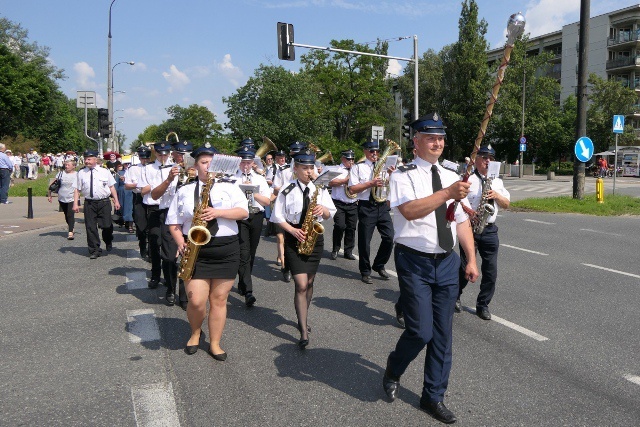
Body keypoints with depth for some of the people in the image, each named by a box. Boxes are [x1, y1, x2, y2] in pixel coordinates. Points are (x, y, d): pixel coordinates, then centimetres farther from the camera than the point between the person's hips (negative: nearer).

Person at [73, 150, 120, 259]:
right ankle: (94, 250, 13)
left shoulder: (105, 172, 5)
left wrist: (116, 201, 4)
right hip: (89, 203, 1)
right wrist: (75, 204, -2)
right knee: (91, 227, 1)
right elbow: (77, 189, 6)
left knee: (106, 226, -1)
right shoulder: (81, 173, 6)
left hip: (104, 202, -1)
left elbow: (112, 187, 8)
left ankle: (108, 243, 31)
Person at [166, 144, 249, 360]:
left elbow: (243, 212, -6)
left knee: (219, 299, 5)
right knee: (196, 301, -5)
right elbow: (173, 222, 10)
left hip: (226, 250, 0)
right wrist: (180, 242, -7)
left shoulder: (229, 187, 7)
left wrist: (218, 212, -19)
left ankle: (215, 344, 20)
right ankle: (195, 333, 26)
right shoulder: (184, 191, 10)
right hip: (195, 251, 0)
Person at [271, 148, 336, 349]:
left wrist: (323, 210, -15)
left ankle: (302, 319, 34)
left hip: (315, 237, 4)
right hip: (295, 239, -3)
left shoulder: (320, 189, 4)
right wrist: (293, 230, -16)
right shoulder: (287, 191, -4)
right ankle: (304, 332, -7)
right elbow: (278, 217, -2)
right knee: (301, 285, -11)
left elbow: (330, 213, 8)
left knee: (309, 283, 13)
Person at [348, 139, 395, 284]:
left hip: (382, 206, 4)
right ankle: (365, 272, 19)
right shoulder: (358, 167, 1)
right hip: (366, 207, -4)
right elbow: (352, 189, -8)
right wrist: (371, 183, -17)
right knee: (364, 240, 3)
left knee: (389, 237, 0)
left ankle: (379, 266, 22)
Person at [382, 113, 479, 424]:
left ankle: (433, 397, 28)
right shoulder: (403, 176, -7)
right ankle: (393, 371, 26)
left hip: (446, 262, 6)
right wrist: (447, 194, -34)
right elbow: (410, 210, -26)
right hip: (415, 261, -5)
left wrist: (472, 259, 7)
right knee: (421, 331, -8)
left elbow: (462, 221, 12)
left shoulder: (451, 177, 11)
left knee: (443, 334, 10)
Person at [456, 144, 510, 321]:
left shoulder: (497, 182, 15)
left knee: (490, 270, 3)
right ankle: (455, 296, 26)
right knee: (465, 266, 3)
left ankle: (483, 305, 16)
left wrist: (496, 195, -5)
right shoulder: (467, 179, -2)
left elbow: (506, 204, 14)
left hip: (489, 230, 4)